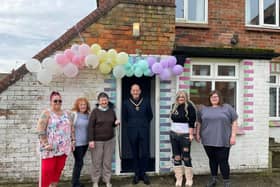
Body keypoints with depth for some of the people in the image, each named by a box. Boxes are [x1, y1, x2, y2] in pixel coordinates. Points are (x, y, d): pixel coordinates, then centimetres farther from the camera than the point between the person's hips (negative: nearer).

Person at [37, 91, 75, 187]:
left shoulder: (66, 114, 12)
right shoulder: (46, 113, -5)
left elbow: (71, 128, 16)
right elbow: (40, 130, -12)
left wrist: (73, 141, 10)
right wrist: (46, 144, -18)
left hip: (63, 148, 5)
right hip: (50, 148, -5)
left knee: (59, 168, 10)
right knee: (47, 169, -6)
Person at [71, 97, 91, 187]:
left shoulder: (88, 115, 6)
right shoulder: (73, 114, -12)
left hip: (85, 142, 6)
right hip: (77, 143, -6)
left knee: (79, 162, 16)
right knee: (79, 162, -2)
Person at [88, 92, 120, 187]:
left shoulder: (111, 111, 4)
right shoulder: (95, 111, -8)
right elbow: (90, 126, -10)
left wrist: (116, 123, -7)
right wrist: (91, 140, -15)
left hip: (110, 140, 3)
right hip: (97, 140, -3)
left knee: (108, 162, 11)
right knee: (96, 162, 6)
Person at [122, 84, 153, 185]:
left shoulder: (146, 102, 1)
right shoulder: (126, 103, 1)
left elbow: (150, 116, 12)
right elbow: (124, 117, 12)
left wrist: (144, 125, 10)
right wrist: (130, 126, 10)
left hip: (144, 131, 0)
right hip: (132, 132, 0)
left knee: (145, 153, -1)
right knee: (135, 154, 8)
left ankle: (143, 173, 17)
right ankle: (136, 174, 21)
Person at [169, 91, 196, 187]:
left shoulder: (189, 106, -9)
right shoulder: (174, 106, 8)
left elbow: (192, 122, -13)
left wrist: (191, 134, -16)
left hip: (185, 135, -5)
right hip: (173, 134, 5)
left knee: (186, 157, -1)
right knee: (176, 157, 7)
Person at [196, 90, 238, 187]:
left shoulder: (227, 108, 2)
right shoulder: (203, 109, 10)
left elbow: (234, 122, 1)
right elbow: (199, 123, 18)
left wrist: (233, 136, -5)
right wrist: (197, 134, 13)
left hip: (223, 141, -3)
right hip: (208, 140, 3)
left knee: (223, 161, -2)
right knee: (212, 160, 13)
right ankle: (213, 179, 26)